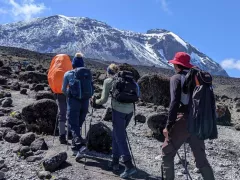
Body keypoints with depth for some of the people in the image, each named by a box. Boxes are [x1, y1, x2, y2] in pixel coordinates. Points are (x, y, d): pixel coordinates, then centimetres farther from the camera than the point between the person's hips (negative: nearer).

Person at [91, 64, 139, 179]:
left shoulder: (108, 81, 4)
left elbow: (104, 100, 0)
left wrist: (95, 102, 18)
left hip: (118, 110, -6)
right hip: (129, 110, 6)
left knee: (120, 138, -2)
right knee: (116, 135, 19)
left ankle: (129, 166, -9)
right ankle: (115, 162, 24)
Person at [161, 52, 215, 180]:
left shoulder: (176, 78, -2)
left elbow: (175, 102, -14)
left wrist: (168, 125, -12)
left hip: (183, 121, -6)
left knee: (167, 153, 8)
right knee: (201, 158, 16)